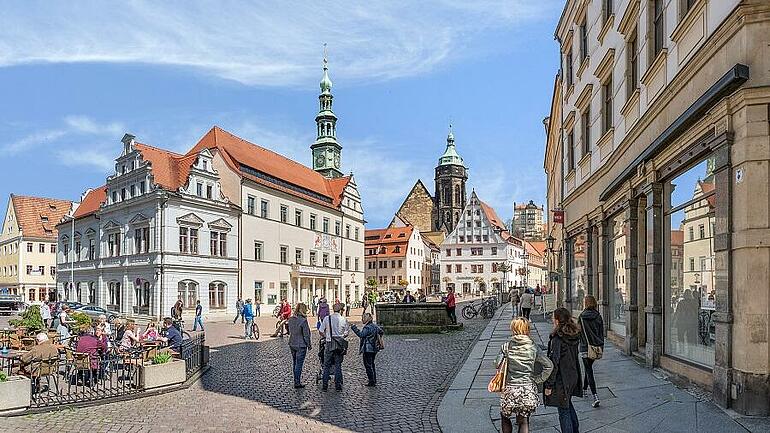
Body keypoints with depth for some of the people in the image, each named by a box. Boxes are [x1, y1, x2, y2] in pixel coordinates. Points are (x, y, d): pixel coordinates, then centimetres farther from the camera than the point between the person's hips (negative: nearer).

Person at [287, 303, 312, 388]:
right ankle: (297, 383, 10)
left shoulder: (291, 319, 0)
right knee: (299, 364, 3)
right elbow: (306, 335, -16)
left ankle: (296, 379, 32)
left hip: (292, 344, 7)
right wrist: (309, 345, -5)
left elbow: (289, 331, 11)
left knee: (294, 362, 19)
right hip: (301, 345, -7)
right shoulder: (303, 320, -21)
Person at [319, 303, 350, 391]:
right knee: (338, 365, 10)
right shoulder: (343, 320, -3)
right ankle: (338, 385, 12)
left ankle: (324, 385, 10)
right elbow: (346, 333, 5)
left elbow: (320, 331, -1)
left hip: (329, 344, -1)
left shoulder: (327, 318, -5)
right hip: (340, 344, 1)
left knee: (327, 365, 8)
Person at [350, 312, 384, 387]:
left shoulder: (367, 327, -19)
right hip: (374, 349, 9)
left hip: (367, 350, -9)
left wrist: (354, 328, -29)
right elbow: (381, 331, 24)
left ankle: (371, 382, 1)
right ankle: (374, 380, 26)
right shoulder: (375, 326, 10)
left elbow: (361, 335, -31)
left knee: (368, 365, -2)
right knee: (372, 365, 19)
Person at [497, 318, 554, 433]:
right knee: (524, 421, 12)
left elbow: (498, 365, -10)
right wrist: (537, 380, 2)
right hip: (528, 390, 2)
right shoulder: (533, 347, -2)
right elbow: (549, 365, -5)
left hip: (510, 389, -2)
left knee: (505, 417, 20)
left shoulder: (506, 346, -7)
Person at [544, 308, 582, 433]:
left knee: (563, 411, 3)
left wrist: (549, 385, -18)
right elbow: (574, 357, 12)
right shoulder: (574, 336, 1)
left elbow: (554, 363, -23)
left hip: (561, 380, -9)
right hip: (573, 376, 9)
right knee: (568, 404, 28)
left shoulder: (557, 339, -23)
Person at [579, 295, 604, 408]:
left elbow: (579, 333, -7)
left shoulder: (582, 317, -12)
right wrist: (601, 346, 13)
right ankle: (584, 388, 40)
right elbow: (602, 332, 5)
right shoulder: (598, 316, 0)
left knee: (588, 371, -1)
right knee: (588, 367, 24)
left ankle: (595, 396, -11)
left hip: (585, 348, -5)